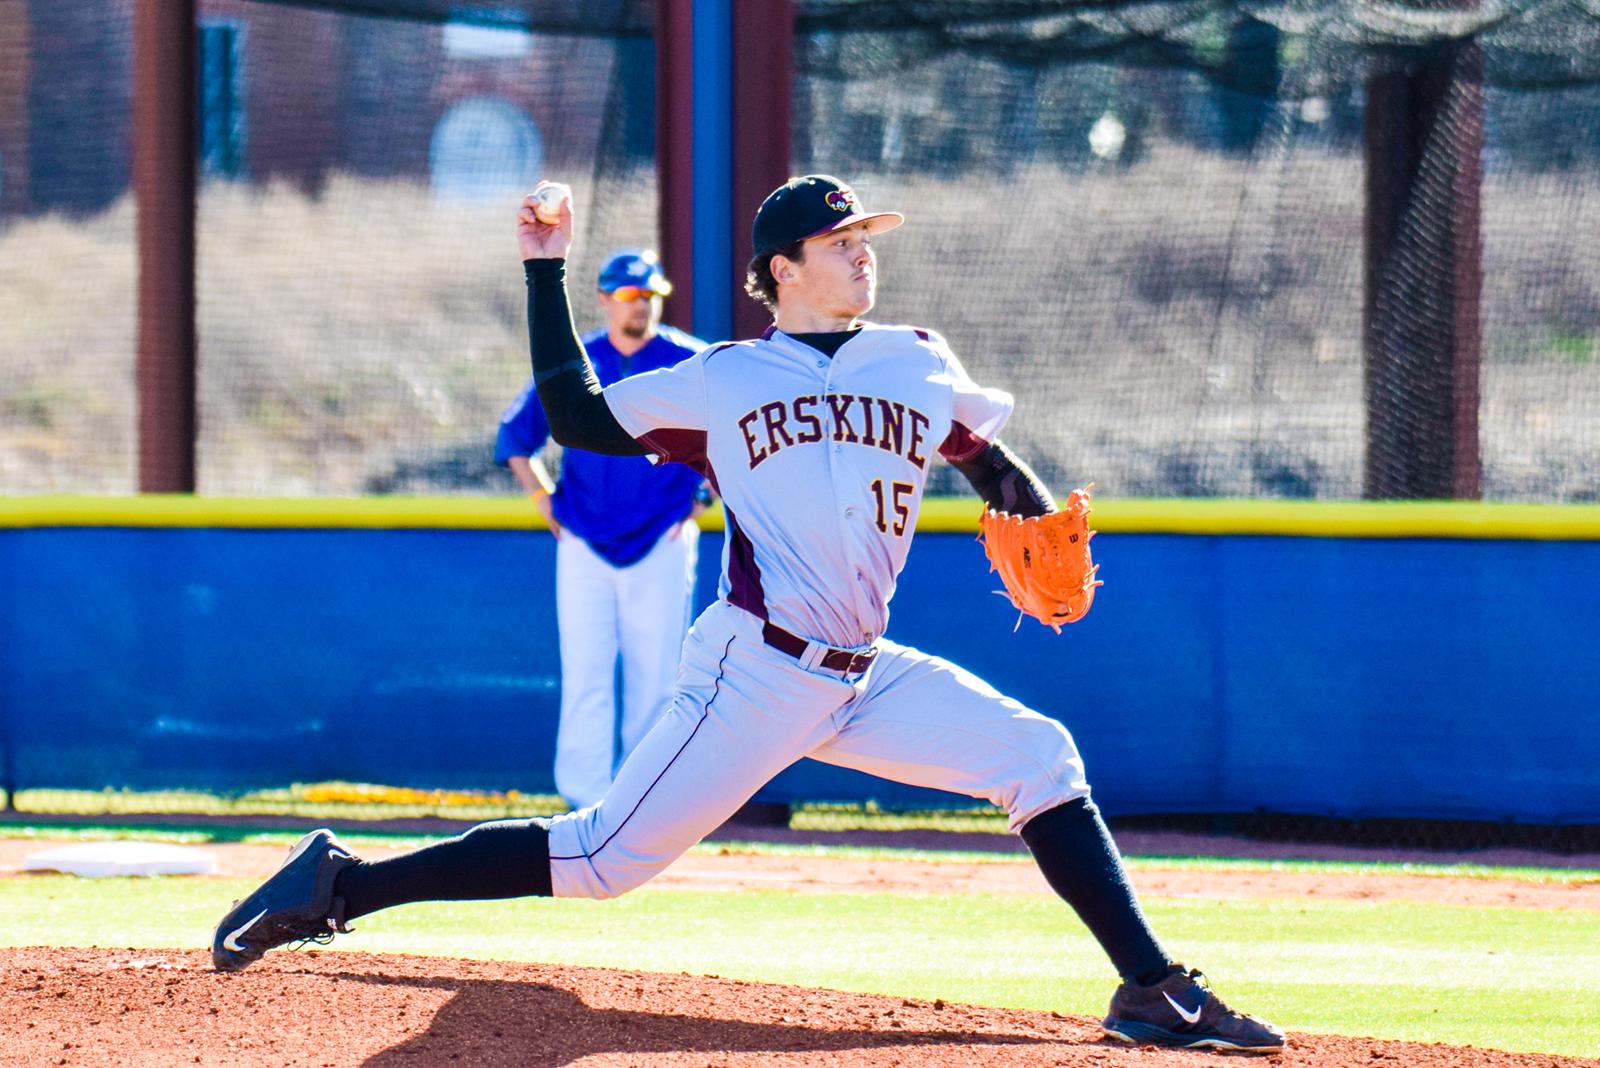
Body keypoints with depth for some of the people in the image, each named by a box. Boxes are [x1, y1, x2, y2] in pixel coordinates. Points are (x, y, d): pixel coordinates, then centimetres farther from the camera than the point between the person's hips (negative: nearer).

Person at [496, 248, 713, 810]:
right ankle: (588, 801, -8)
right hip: (584, 546, 1)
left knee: (655, 676, 0)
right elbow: (515, 436, 16)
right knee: (585, 675, -6)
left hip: (663, 545, -1)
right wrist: (544, 498, 8)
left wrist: (701, 495, 4)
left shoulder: (691, 363, -1)